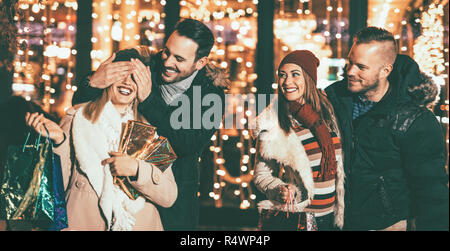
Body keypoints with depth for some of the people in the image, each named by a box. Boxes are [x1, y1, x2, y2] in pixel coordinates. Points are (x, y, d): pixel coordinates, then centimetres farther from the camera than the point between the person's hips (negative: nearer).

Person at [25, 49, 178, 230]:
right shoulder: (77, 117, 4)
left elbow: (169, 197, -2)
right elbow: (61, 185, 0)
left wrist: (136, 169, -14)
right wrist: (58, 140, -12)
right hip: (83, 222, 0)